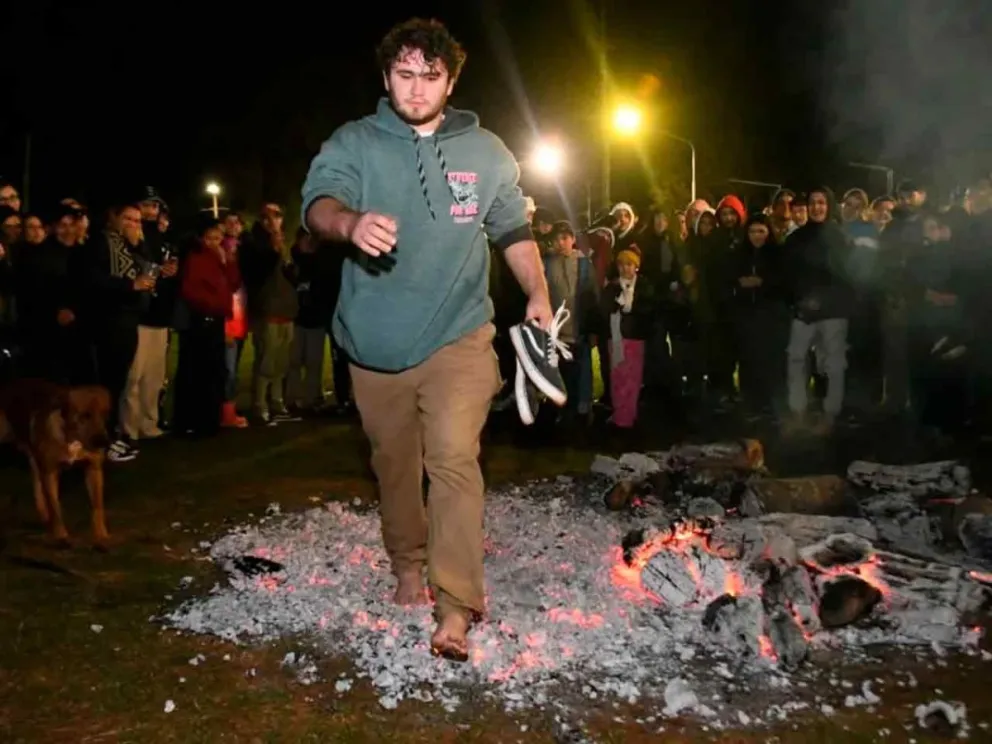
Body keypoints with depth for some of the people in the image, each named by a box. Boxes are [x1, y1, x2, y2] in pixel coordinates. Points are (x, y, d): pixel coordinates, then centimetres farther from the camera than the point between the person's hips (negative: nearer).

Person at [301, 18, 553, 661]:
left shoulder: (486, 152, 6)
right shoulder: (353, 143, 0)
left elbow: (514, 227, 17)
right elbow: (319, 201, -18)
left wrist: (537, 294, 4)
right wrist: (351, 222, -42)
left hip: (456, 336, -1)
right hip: (377, 342, 1)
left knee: (454, 458, -16)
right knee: (394, 460, 15)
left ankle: (456, 607, -11)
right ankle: (409, 564, 38)